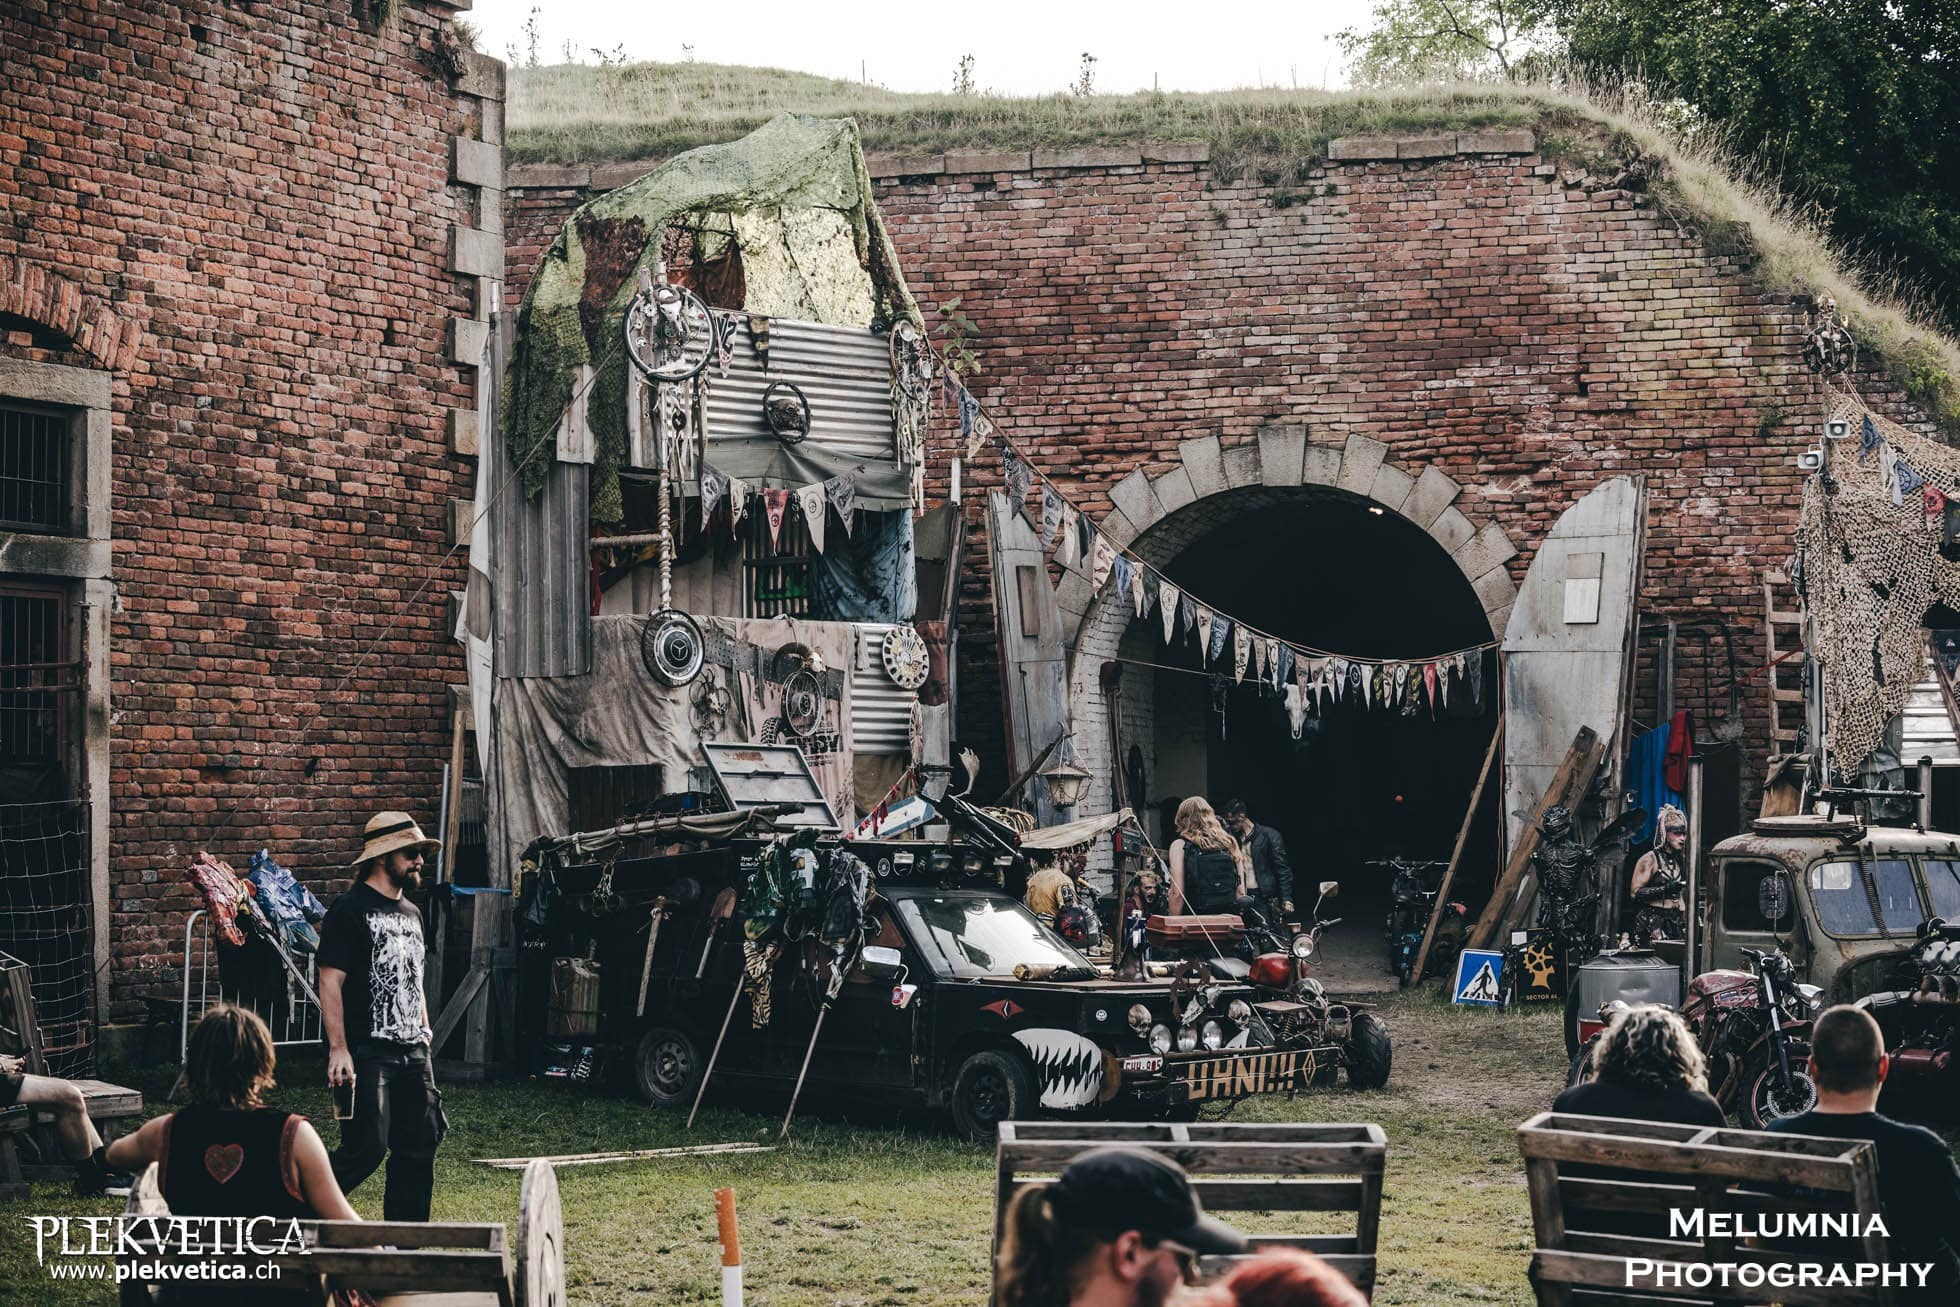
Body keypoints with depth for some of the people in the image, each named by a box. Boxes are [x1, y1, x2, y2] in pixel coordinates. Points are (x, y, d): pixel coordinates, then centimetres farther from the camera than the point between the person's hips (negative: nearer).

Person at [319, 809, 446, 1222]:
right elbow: (330, 982, -13)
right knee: (366, 1148, -13)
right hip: (367, 1052, -8)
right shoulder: (350, 911, -8)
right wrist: (337, 1049, -19)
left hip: (412, 1052, 8)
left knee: (419, 1148, 6)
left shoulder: (411, 914, 18)